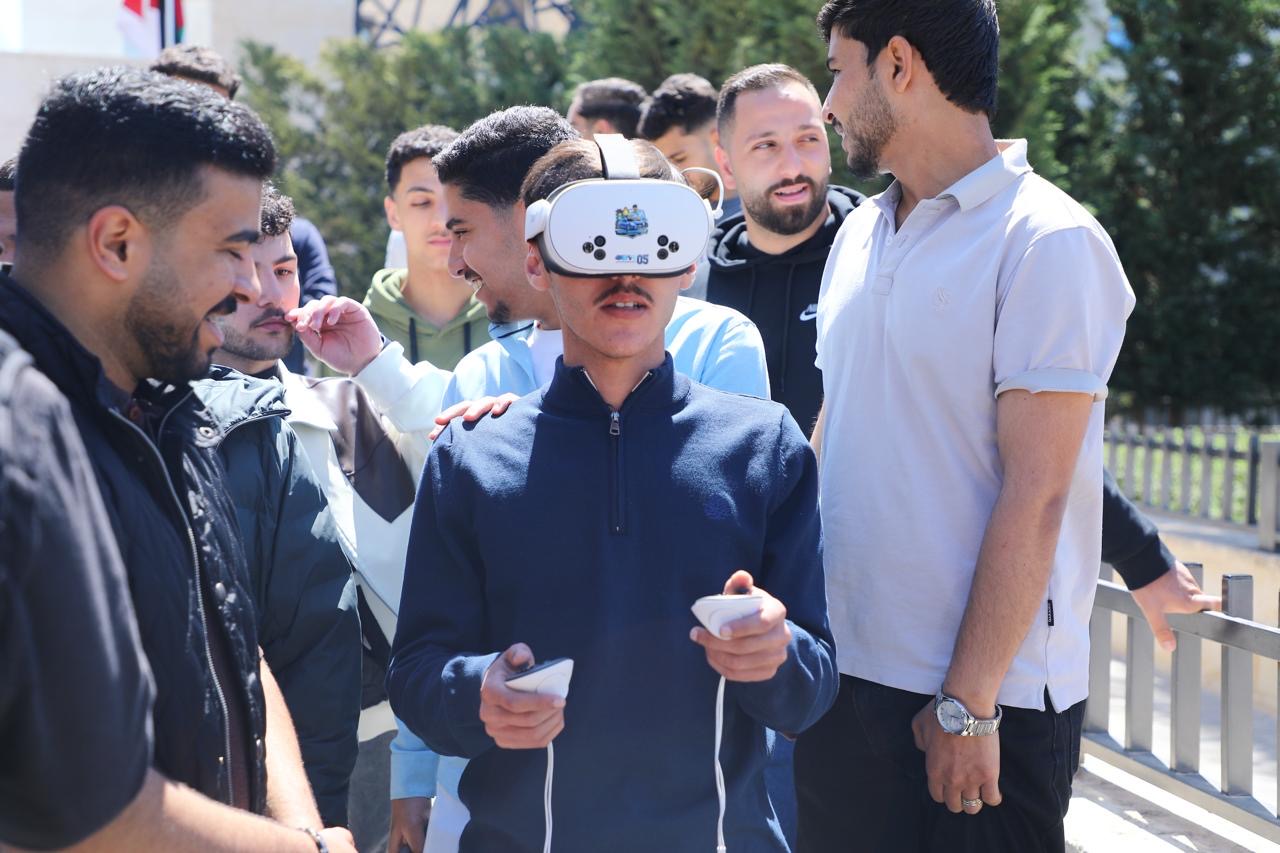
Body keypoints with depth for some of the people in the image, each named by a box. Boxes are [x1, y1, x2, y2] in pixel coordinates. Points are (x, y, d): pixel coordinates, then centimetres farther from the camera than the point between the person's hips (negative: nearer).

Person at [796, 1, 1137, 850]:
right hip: (844, 676, 7)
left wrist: (968, 704, -17)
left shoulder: (1047, 243, -13)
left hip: (988, 700, -7)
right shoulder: (860, 234, 9)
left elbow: (1034, 497, -17)